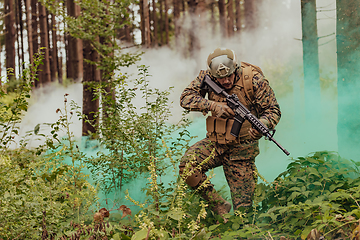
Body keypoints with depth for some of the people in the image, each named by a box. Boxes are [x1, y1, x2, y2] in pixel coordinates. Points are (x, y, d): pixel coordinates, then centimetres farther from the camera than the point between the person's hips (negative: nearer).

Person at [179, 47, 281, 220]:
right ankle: (220, 207, -8)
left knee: (243, 207, -2)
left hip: (241, 149, -3)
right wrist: (213, 105, -27)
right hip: (215, 143, 3)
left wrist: (262, 125, -35)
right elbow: (185, 98, -12)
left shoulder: (253, 80, -16)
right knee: (187, 166, -25)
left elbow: (273, 110, -12)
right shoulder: (207, 77, -7)